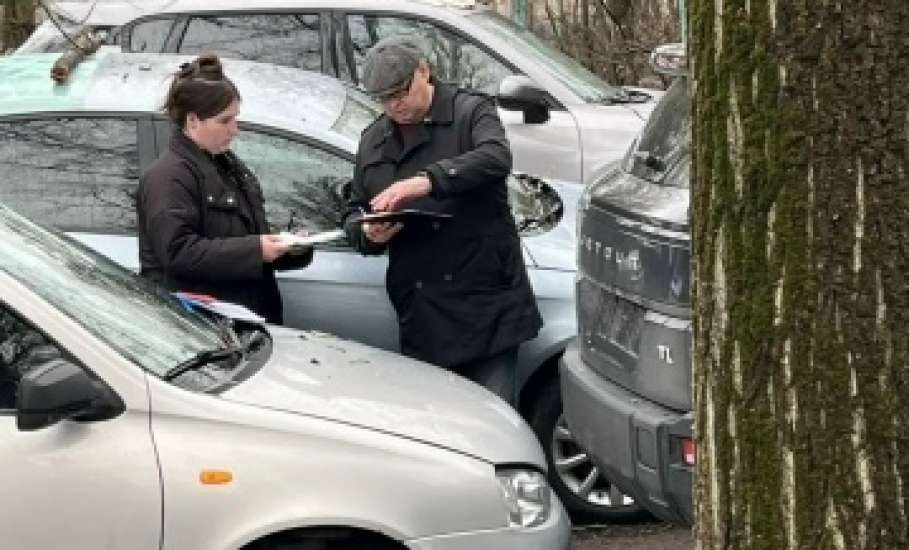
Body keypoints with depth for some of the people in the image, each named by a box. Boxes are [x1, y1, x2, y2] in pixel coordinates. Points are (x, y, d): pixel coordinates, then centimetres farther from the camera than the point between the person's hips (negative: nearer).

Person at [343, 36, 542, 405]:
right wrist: (368, 233, -1)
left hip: (486, 303, -4)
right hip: (421, 315, 5)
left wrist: (427, 180, -31)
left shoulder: (471, 111, 2)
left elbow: (496, 158, -19)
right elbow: (354, 213, 24)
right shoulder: (373, 142, 18)